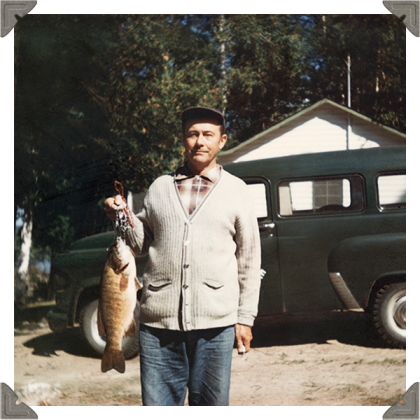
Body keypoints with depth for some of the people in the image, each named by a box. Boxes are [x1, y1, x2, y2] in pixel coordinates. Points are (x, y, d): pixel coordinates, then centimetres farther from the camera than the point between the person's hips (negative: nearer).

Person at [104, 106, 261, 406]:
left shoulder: (236, 191, 9)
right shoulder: (159, 188, 14)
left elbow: (249, 260, 9)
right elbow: (143, 244, 17)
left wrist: (245, 318, 5)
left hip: (215, 324, -1)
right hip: (158, 323, 1)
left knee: (211, 406, 5)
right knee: (157, 405, 3)